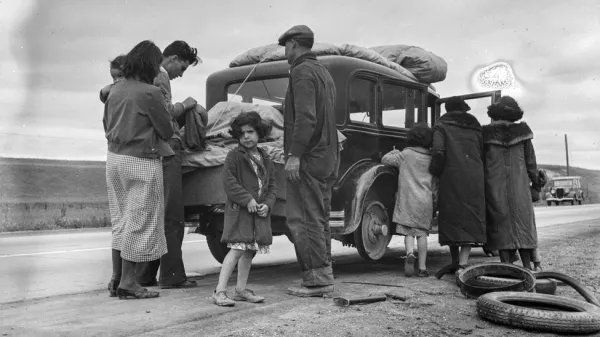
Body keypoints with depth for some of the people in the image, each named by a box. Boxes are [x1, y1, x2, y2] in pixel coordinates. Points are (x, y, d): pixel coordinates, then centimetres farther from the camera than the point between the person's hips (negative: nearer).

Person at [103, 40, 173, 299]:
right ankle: (127, 282, 9)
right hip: (141, 162, -7)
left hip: (115, 158, 7)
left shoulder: (116, 90, 7)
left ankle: (116, 278, 22)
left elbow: (107, 125, 16)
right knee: (139, 220, 4)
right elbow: (166, 132, -10)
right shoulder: (150, 93, -15)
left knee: (121, 219, 17)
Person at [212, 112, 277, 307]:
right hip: (239, 210, -6)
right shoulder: (234, 156, -4)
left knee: (250, 251, 12)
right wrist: (247, 199, -17)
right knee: (237, 250, -14)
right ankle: (220, 291, -11)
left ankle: (241, 289, 23)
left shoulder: (266, 160, 14)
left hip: (260, 212, 6)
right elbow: (228, 182, -12)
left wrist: (267, 204, -4)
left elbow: (272, 186, 14)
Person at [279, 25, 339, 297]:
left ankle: (318, 279, -7)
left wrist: (294, 154, -22)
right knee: (318, 220, 12)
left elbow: (305, 116, -20)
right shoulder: (323, 73, 22)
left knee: (303, 219, -7)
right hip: (325, 158, 10)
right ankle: (322, 278, 15)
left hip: (307, 159, -10)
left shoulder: (302, 71, -8)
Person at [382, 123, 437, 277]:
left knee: (408, 231, 4)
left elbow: (385, 159, 8)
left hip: (407, 199, -2)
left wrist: (394, 152, 27)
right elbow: (435, 184, 12)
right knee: (422, 232, 6)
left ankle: (410, 253, -24)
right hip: (425, 201, 2)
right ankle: (422, 267, 4)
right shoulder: (431, 159, 7)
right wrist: (435, 202, 21)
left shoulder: (405, 155, 0)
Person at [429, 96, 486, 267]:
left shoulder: (442, 126, 5)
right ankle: (463, 263, -11)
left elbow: (438, 151, -10)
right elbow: (484, 154, 10)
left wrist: (435, 173, 2)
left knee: (451, 218, 10)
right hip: (474, 178, 2)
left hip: (451, 178, -2)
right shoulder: (475, 127, 16)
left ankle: (455, 262, 20)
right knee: (471, 220, 2)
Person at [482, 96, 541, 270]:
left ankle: (506, 266, -1)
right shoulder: (522, 131, 3)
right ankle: (527, 266, 6)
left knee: (500, 223, 3)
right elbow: (530, 160, 6)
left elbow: (479, 161, -1)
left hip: (494, 185, -1)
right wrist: (536, 183, 17)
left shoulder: (486, 133, -2)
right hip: (519, 184, 1)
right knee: (522, 222, 7)